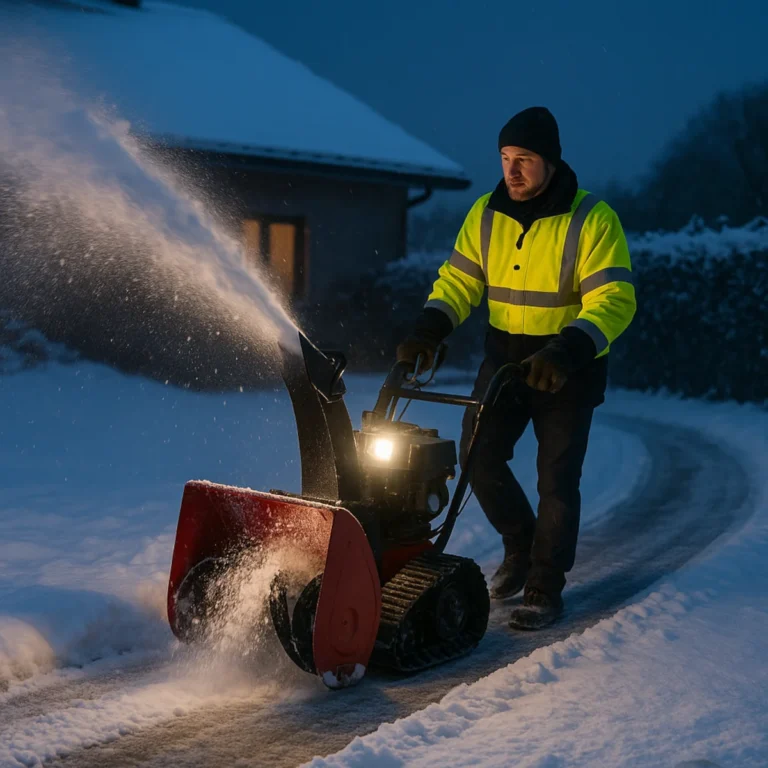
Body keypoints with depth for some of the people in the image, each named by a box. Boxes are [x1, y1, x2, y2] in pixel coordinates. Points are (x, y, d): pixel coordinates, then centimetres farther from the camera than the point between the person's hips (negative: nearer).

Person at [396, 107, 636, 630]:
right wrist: (428, 329, -15)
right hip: (506, 354, 5)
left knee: (557, 476, -2)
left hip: (569, 365, -4)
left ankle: (545, 589, 12)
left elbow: (614, 300, -22)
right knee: (478, 455, -1)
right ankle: (521, 546, 25)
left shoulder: (592, 219, -16)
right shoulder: (487, 214, -1)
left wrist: (569, 352, -37)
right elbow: (459, 279, 3)